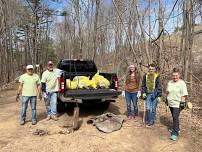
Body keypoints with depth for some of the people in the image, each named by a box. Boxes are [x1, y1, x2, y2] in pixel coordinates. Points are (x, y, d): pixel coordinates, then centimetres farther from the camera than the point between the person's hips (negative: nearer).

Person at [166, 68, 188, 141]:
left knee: (175, 118, -10)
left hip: (177, 104, -6)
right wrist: (167, 99, 10)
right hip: (171, 103, 6)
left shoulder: (182, 83, -11)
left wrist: (182, 103, -16)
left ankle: (175, 133, -3)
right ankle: (177, 128, 34)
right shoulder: (170, 82, 8)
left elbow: (184, 94, -13)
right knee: (174, 117, 17)